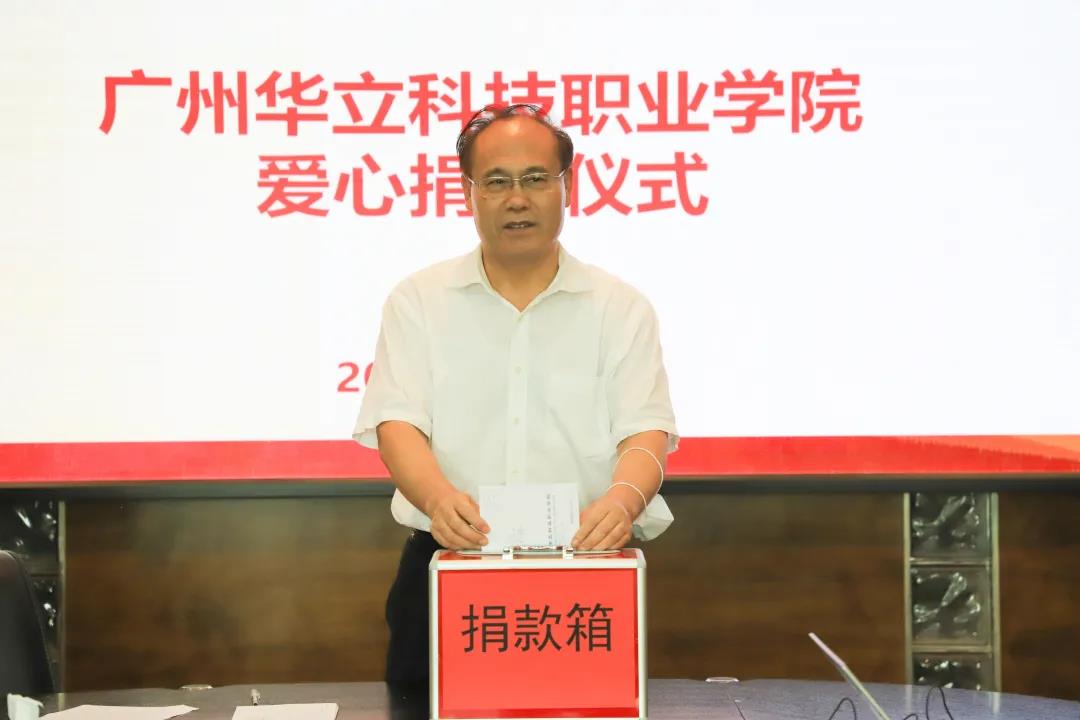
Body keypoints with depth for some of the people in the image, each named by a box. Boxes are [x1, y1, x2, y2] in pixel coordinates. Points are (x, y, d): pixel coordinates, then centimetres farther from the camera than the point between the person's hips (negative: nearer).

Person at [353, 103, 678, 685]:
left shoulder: (621, 307, 7)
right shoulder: (418, 301, 7)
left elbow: (644, 431, -3)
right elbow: (398, 423, -4)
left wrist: (624, 498, -27)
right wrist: (438, 496, -26)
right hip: (446, 569, 0)